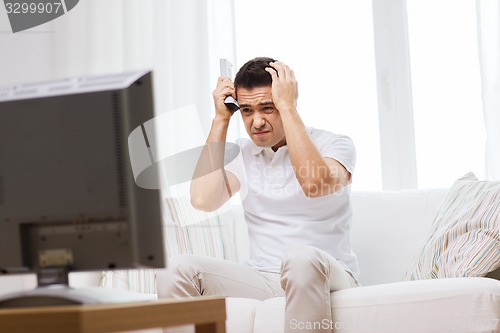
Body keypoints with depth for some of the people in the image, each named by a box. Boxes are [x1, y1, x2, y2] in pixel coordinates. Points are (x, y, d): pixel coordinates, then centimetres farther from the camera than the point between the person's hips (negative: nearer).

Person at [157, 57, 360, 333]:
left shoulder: (334, 145, 0)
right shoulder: (241, 153, 12)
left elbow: (314, 183, -24)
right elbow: (203, 200, -7)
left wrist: (286, 106, -17)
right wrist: (220, 119, 0)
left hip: (326, 278, -3)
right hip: (261, 278, 4)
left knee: (302, 258, -39)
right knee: (179, 268, -20)